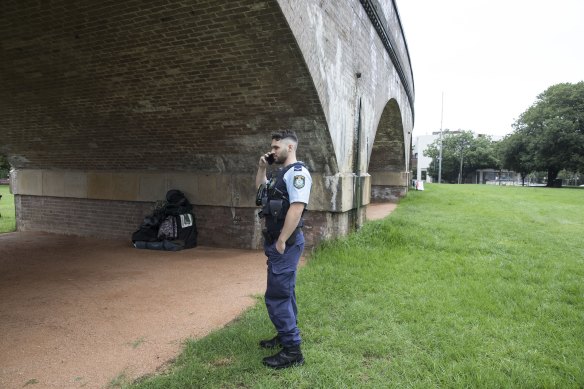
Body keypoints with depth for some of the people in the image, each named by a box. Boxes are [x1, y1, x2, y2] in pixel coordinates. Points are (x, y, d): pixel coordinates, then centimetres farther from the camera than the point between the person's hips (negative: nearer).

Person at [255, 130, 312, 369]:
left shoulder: (297, 172, -16)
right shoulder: (281, 173, 15)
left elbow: (296, 208, -26)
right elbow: (260, 187, 32)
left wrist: (281, 241, -24)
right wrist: (262, 167, 15)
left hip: (286, 243, -10)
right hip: (276, 240, 10)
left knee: (277, 296, -8)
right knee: (284, 292, 19)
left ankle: (292, 351, 1)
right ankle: (286, 336, 33)